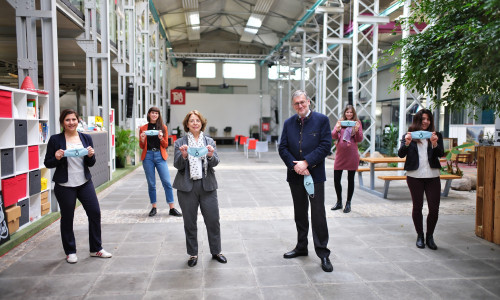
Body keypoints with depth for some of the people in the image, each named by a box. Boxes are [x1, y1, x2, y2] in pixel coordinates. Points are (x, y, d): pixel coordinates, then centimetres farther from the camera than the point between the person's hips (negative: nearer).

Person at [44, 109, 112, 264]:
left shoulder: (86, 138, 7)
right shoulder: (55, 140, -3)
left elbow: (91, 164, 10)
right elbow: (47, 163, 0)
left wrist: (91, 156, -11)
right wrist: (57, 158, -19)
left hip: (85, 182, 3)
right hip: (64, 185, -3)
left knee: (95, 213, 2)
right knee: (67, 218, 6)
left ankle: (96, 249, 18)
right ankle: (70, 252, 24)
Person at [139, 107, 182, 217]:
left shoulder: (163, 127, 9)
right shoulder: (143, 128, 9)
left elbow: (166, 145, 7)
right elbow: (141, 146, 10)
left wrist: (161, 138, -12)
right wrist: (142, 140, -11)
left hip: (160, 156, 0)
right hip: (148, 156, 0)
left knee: (167, 182, -6)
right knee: (151, 183, 3)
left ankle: (172, 208, -2)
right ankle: (154, 207, 14)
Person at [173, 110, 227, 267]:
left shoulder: (209, 141, 9)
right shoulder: (180, 142, 4)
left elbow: (215, 162, -2)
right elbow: (177, 165, -3)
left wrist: (210, 155, -23)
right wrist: (184, 155, -23)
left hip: (207, 185, 1)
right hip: (187, 187, -1)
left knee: (213, 220, 4)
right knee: (190, 223, 7)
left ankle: (216, 252, 23)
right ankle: (193, 254, 23)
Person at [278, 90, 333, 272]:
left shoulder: (321, 120, -3)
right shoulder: (288, 123, 8)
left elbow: (325, 146, -11)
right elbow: (283, 148, 3)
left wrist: (306, 163, -17)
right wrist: (295, 165, -12)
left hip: (315, 175, -4)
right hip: (295, 175, 4)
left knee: (318, 215, -3)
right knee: (300, 214, 16)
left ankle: (322, 253, 9)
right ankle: (301, 247, 30)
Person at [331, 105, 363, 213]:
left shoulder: (357, 123, 4)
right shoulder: (340, 122, 9)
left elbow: (360, 139, -1)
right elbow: (333, 136, 1)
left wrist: (357, 130, -18)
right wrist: (337, 129, -18)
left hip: (352, 154, -2)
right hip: (340, 154, 2)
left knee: (350, 179, 6)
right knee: (336, 179, 2)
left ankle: (348, 204, 17)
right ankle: (339, 202, 20)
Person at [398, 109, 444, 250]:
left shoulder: (436, 135, 9)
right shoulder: (409, 135, 5)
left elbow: (441, 154, -3)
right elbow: (401, 154, -5)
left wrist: (435, 143, -22)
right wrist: (407, 143, -23)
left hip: (432, 176, 1)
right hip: (414, 176, -1)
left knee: (434, 208, 0)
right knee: (417, 207, 6)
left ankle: (430, 236, 18)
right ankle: (420, 236, 22)